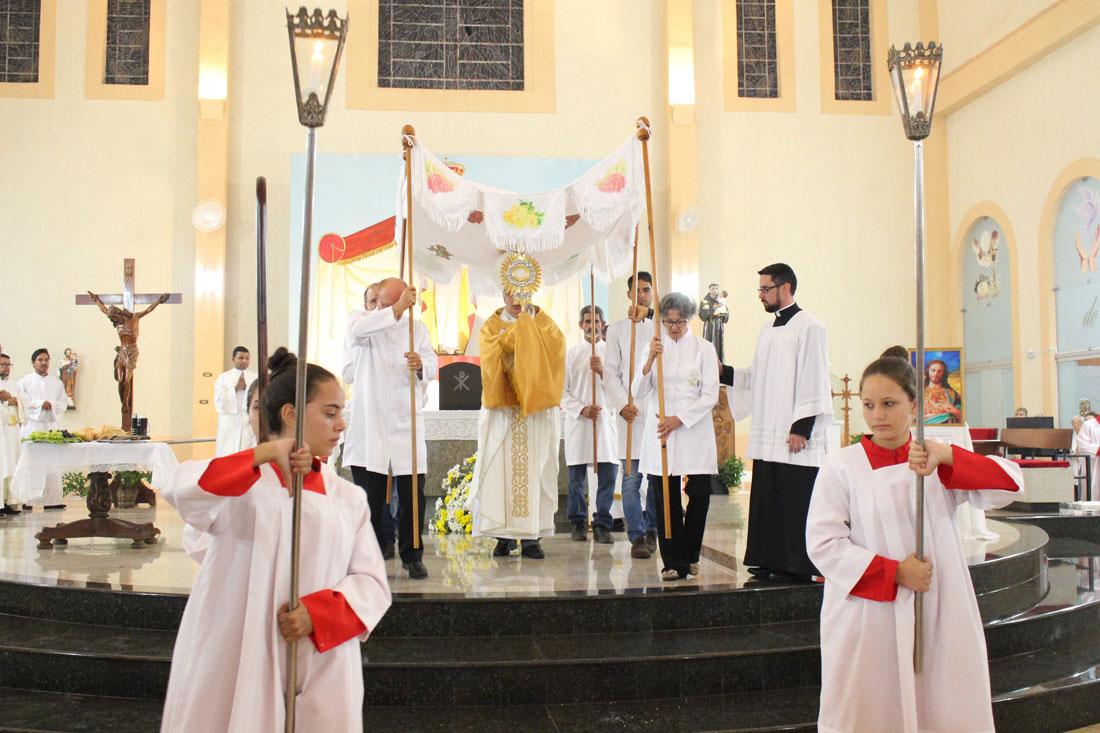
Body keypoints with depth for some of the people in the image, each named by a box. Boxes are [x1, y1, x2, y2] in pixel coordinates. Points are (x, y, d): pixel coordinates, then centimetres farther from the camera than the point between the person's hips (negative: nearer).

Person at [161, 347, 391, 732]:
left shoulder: (348, 497, 6)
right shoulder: (241, 481, -4)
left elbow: (372, 581, 2)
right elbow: (180, 490, -23)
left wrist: (317, 614, -14)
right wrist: (264, 454, -29)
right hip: (238, 666, -3)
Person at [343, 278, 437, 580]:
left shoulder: (417, 328, 14)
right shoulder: (363, 319, 5)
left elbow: (433, 365, 5)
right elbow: (357, 329, -21)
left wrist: (421, 365, -18)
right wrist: (395, 309, -24)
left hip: (406, 422, 2)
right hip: (370, 422, -2)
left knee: (412, 494, 0)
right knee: (370, 496, 4)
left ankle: (412, 556, 12)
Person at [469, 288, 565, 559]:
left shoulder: (543, 322, 11)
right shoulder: (491, 326, 9)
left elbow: (558, 344, -11)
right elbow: (493, 348, -12)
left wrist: (528, 321, -10)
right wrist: (519, 325, -15)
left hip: (537, 410, 0)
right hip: (501, 408, 0)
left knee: (535, 470, -3)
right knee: (500, 469, -5)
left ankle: (531, 537, 1)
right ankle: (504, 535, 4)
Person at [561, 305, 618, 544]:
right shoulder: (571, 353, 7)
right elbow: (562, 391, 4)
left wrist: (602, 371, -13)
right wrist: (582, 409, -10)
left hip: (605, 419, 0)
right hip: (577, 421, 0)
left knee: (607, 475, -3)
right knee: (577, 477, 4)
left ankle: (602, 524, 6)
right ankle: (578, 523, 17)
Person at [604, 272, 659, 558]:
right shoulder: (617, 329, 12)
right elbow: (611, 373, 6)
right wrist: (621, 405, -7)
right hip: (630, 412, 0)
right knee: (631, 478, -3)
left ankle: (651, 529, 19)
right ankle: (637, 536, 5)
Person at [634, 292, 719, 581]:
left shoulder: (703, 349, 4)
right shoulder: (654, 347, 8)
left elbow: (710, 395, -1)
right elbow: (639, 391, 1)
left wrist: (678, 419, -10)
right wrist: (650, 359, -14)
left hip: (694, 430, -1)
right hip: (659, 432, 1)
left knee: (700, 493, -2)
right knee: (665, 496, -3)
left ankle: (690, 554, 18)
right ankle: (674, 562, 3)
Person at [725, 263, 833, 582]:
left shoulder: (808, 327, -8)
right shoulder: (767, 330, 17)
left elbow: (812, 381, -13)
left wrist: (801, 428, -17)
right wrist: (724, 373, 9)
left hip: (795, 437, -8)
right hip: (767, 436, 8)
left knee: (796, 504, -3)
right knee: (767, 501, 11)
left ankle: (797, 567, 5)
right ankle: (771, 562, 19)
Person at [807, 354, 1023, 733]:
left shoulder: (940, 462, 6)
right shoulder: (842, 467, -4)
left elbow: (1009, 484, -7)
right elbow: (823, 543, -8)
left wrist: (946, 458, -22)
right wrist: (894, 573, -16)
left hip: (938, 616, 3)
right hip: (867, 618, -3)